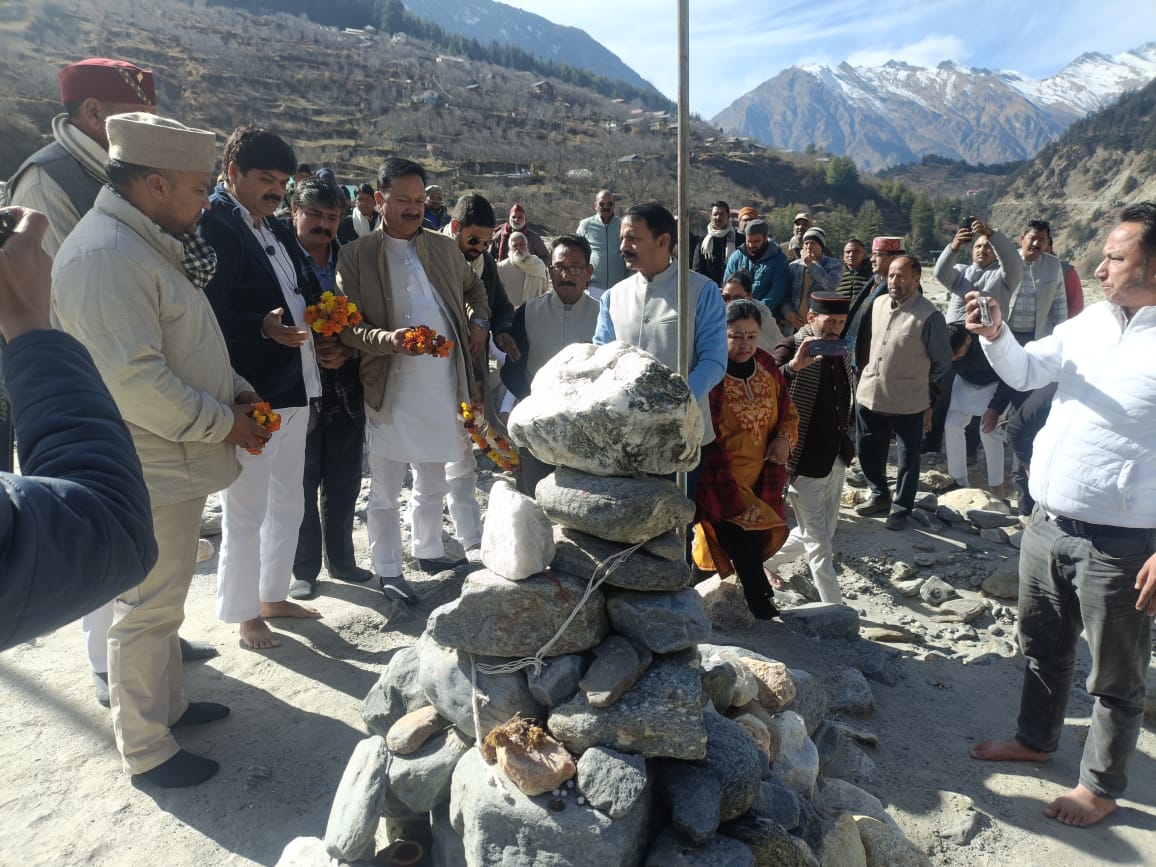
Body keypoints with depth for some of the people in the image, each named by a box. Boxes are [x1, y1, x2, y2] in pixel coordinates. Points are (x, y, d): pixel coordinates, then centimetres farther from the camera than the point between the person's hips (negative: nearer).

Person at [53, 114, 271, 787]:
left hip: (177, 460, 10)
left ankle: (167, 703, 41)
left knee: (165, 598, 22)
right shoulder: (106, 254, -21)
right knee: (147, 610, 4)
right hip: (149, 471, -10)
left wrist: (234, 389, 6)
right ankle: (146, 751, 21)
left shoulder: (150, 244, 12)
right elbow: (132, 380, -28)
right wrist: (223, 423, -17)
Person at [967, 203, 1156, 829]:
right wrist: (996, 336, -12)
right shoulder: (1093, 320, 3)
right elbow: (1026, 371, 10)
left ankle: (1101, 785, 33)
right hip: (1047, 522, 7)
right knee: (1042, 647, 24)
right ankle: (1035, 738, 46)